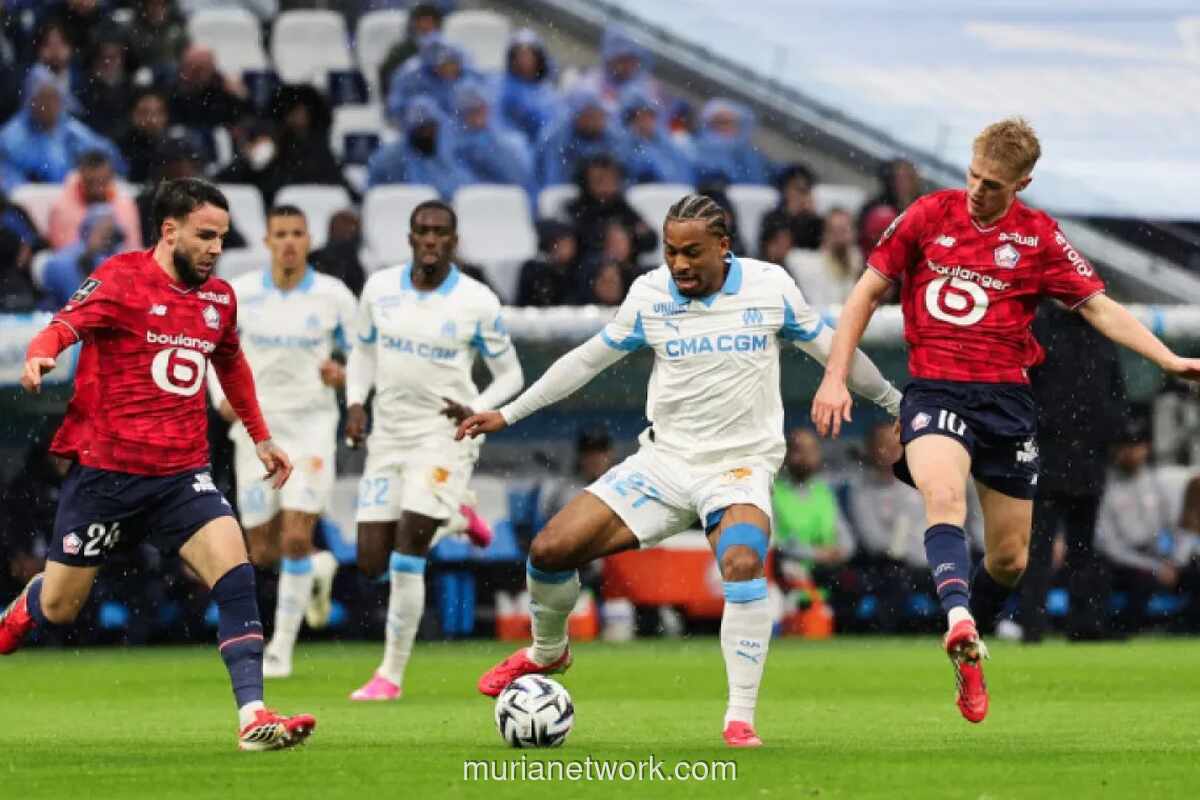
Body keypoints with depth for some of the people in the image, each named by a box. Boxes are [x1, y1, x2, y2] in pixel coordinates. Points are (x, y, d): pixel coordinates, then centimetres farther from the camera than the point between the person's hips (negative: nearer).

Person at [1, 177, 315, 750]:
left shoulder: (220, 298, 9)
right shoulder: (122, 278, -9)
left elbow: (232, 365, 28)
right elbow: (67, 324, -23)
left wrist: (261, 437, 29)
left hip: (181, 475, 4)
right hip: (105, 469, -4)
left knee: (234, 571, -18)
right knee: (57, 606, 6)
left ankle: (253, 717, -22)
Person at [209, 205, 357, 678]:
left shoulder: (334, 296, -4)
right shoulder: (240, 294, -1)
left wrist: (344, 376, -18)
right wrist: (221, 395, -5)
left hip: (312, 426, -2)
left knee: (296, 539, -14)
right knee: (263, 554, 3)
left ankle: (282, 647, -3)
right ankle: (318, 570, 38)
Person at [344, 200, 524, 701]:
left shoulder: (478, 303, -8)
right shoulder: (380, 288, 1)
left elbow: (510, 375, 1)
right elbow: (364, 351, 17)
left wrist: (477, 410, -17)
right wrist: (355, 403, -1)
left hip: (445, 435, -5)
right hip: (388, 435, 5)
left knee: (406, 560, -15)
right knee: (372, 563, 2)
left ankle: (392, 675, -2)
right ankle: (454, 520, 32)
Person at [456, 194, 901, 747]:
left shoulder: (770, 287, -6)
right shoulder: (650, 294, -2)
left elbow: (830, 349, 8)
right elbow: (586, 360, 10)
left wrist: (894, 401, 18)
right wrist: (507, 414, 11)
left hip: (740, 465, -3)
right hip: (664, 460, 3)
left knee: (743, 563, -33)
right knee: (551, 549, -7)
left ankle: (741, 719, -27)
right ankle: (546, 654, 25)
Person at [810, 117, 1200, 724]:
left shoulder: (1039, 237, 4)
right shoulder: (928, 215, 3)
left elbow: (1100, 309, 4)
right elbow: (868, 291, 9)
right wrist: (835, 376, 2)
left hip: (1007, 396, 2)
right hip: (934, 389, -2)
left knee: (1009, 560, 5)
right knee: (943, 494, -34)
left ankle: (966, 657, 31)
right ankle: (959, 626, -53)